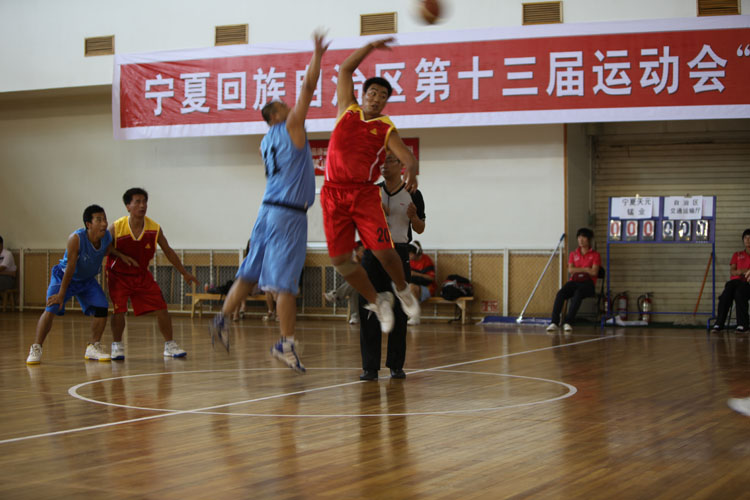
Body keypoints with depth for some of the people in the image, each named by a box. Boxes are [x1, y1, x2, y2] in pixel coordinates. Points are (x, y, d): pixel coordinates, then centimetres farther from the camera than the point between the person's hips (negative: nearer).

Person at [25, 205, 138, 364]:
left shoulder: (107, 237, -17)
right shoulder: (76, 238, -34)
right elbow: (70, 267, -30)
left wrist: (121, 255, -5)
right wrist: (61, 294, -26)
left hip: (87, 279, 5)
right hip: (64, 277, -5)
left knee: (102, 308, -8)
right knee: (51, 309, -19)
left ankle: (93, 347, 9)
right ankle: (36, 348, -7)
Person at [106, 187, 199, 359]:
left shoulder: (155, 229, -13)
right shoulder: (116, 228, -21)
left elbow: (168, 252, 1)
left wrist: (184, 273, 7)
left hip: (142, 275, 3)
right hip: (119, 276, -3)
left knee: (161, 307, -2)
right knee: (119, 309, -17)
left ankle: (169, 345, 10)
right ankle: (117, 346, 3)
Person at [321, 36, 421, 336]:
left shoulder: (386, 129, 7)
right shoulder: (347, 111, 12)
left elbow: (407, 157, -6)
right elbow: (345, 70, 13)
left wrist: (411, 172, -29)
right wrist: (370, 47, 7)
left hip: (365, 193, -1)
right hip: (334, 193, 2)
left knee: (383, 251, -12)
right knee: (339, 258, -4)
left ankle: (401, 290, 20)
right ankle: (376, 301, 17)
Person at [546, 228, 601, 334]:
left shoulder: (595, 255, 6)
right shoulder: (573, 254, 18)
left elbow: (594, 272, -7)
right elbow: (570, 270, 3)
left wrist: (577, 270, -1)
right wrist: (585, 269, -4)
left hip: (588, 283, -3)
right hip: (574, 281, 3)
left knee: (578, 294, -38)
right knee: (560, 293, -29)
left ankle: (568, 322, -41)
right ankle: (554, 322, -36)